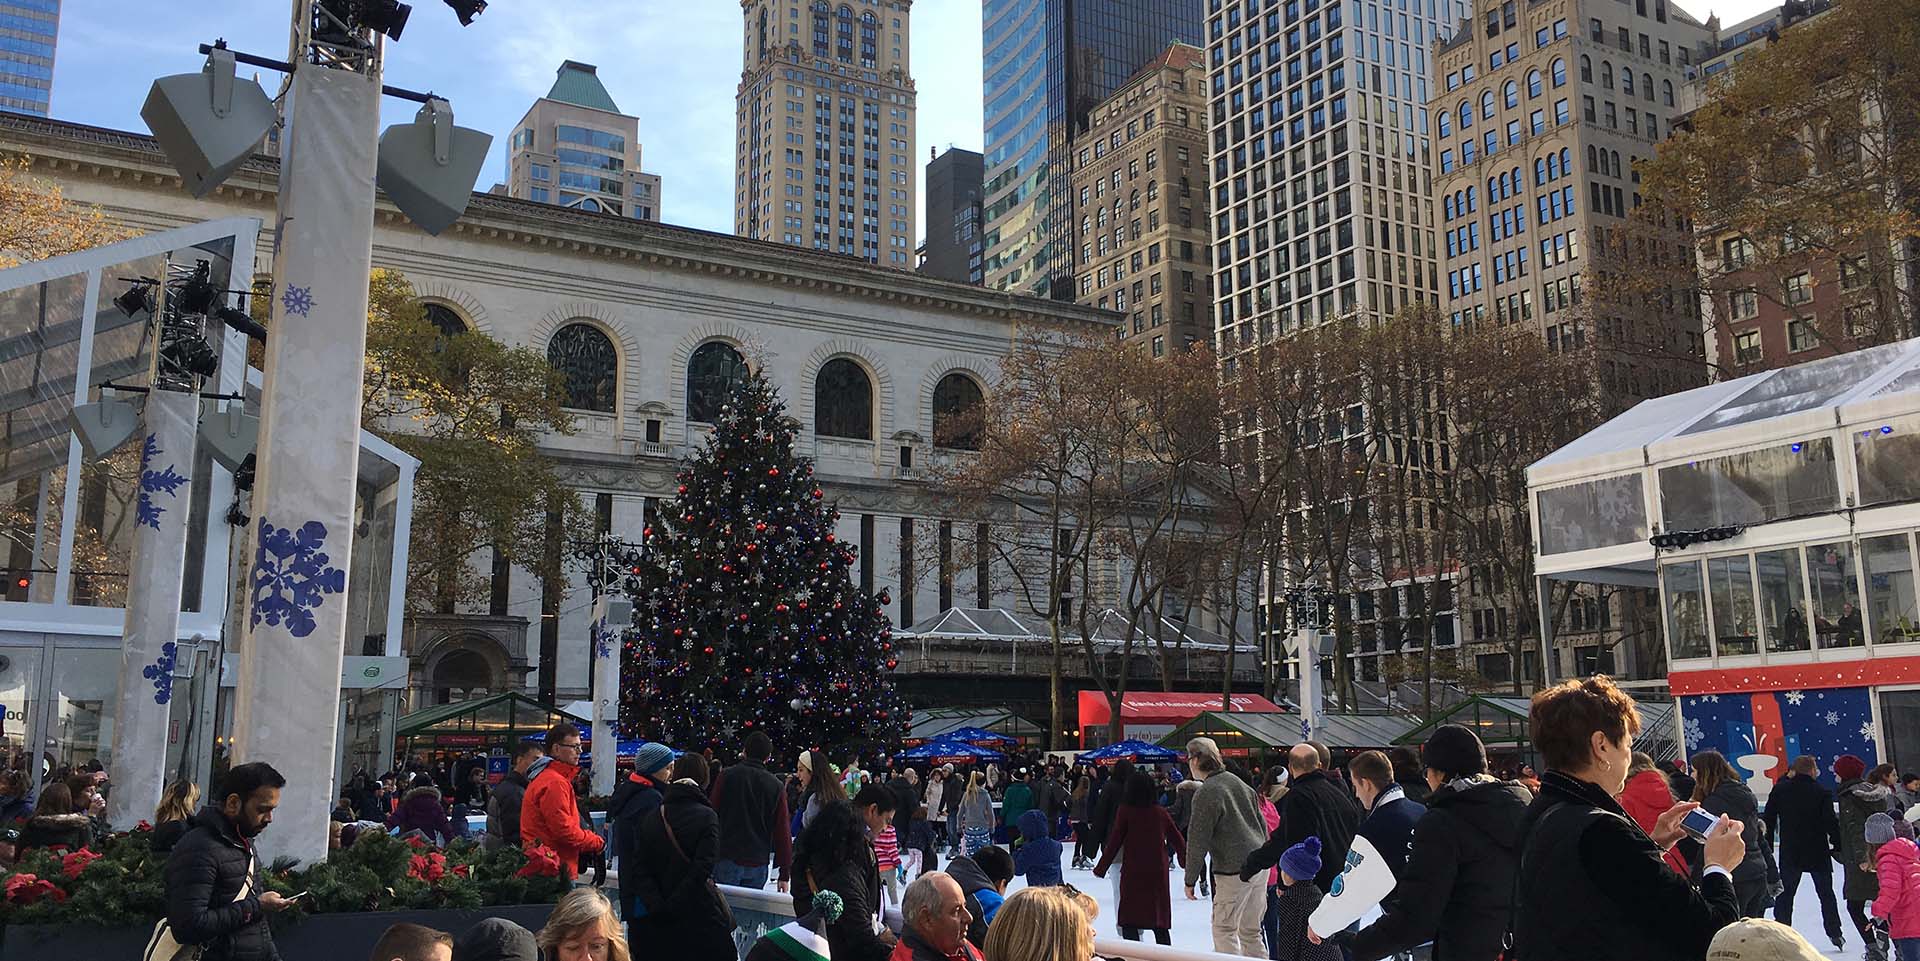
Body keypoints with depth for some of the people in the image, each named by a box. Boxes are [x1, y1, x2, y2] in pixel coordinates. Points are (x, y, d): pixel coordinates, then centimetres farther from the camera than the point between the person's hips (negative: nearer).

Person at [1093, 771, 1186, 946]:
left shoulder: (1125, 811, -7)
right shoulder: (1161, 813, 2)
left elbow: (1114, 841, -7)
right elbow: (1177, 840, 11)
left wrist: (1101, 868, 3)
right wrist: (1187, 861, 30)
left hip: (1133, 873, -3)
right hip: (1158, 872, 3)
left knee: (1129, 920, 4)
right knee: (1160, 924, 11)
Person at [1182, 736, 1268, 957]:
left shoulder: (1205, 793, -12)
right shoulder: (1239, 783, 12)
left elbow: (1198, 841, -13)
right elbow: (1262, 824, 18)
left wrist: (1190, 880, -5)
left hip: (1234, 871, -8)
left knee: (1224, 929, 2)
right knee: (1251, 931, 15)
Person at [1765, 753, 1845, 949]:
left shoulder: (1779, 790, -1)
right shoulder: (1822, 792, -7)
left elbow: (1768, 820, 0)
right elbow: (1831, 822, -11)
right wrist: (1837, 846, -1)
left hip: (1789, 853, 1)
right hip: (1818, 852, 0)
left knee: (1785, 895, 6)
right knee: (1826, 893, 15)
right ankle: (1835, 934, 17)